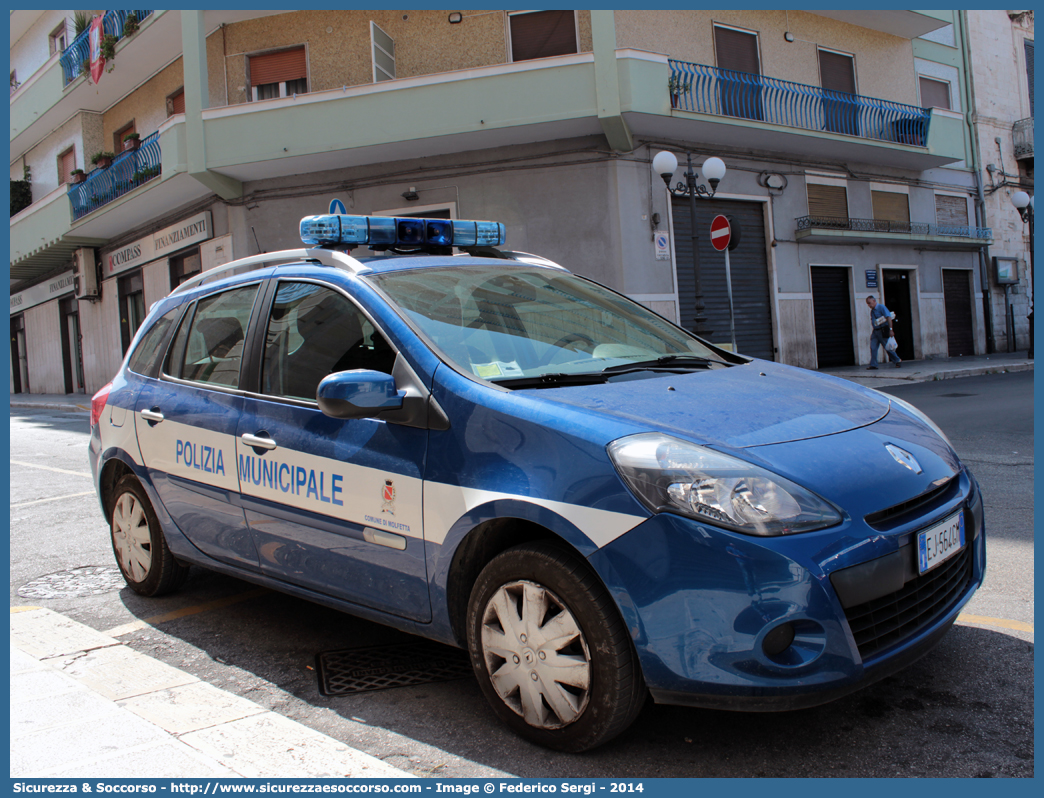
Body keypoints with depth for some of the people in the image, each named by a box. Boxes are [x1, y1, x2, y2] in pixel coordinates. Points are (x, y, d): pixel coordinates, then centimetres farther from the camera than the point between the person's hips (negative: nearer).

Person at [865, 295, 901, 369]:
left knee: (887, 347, 0)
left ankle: (897, 361, 17)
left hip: (883, 331, -7)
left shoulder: (881, 307, -9)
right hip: (875, 331, 7)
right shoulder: (872, 311, 14)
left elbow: (889, 318, -16)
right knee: (873, 348, -2)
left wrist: (890, 329, -23)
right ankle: (873, 365, 0)